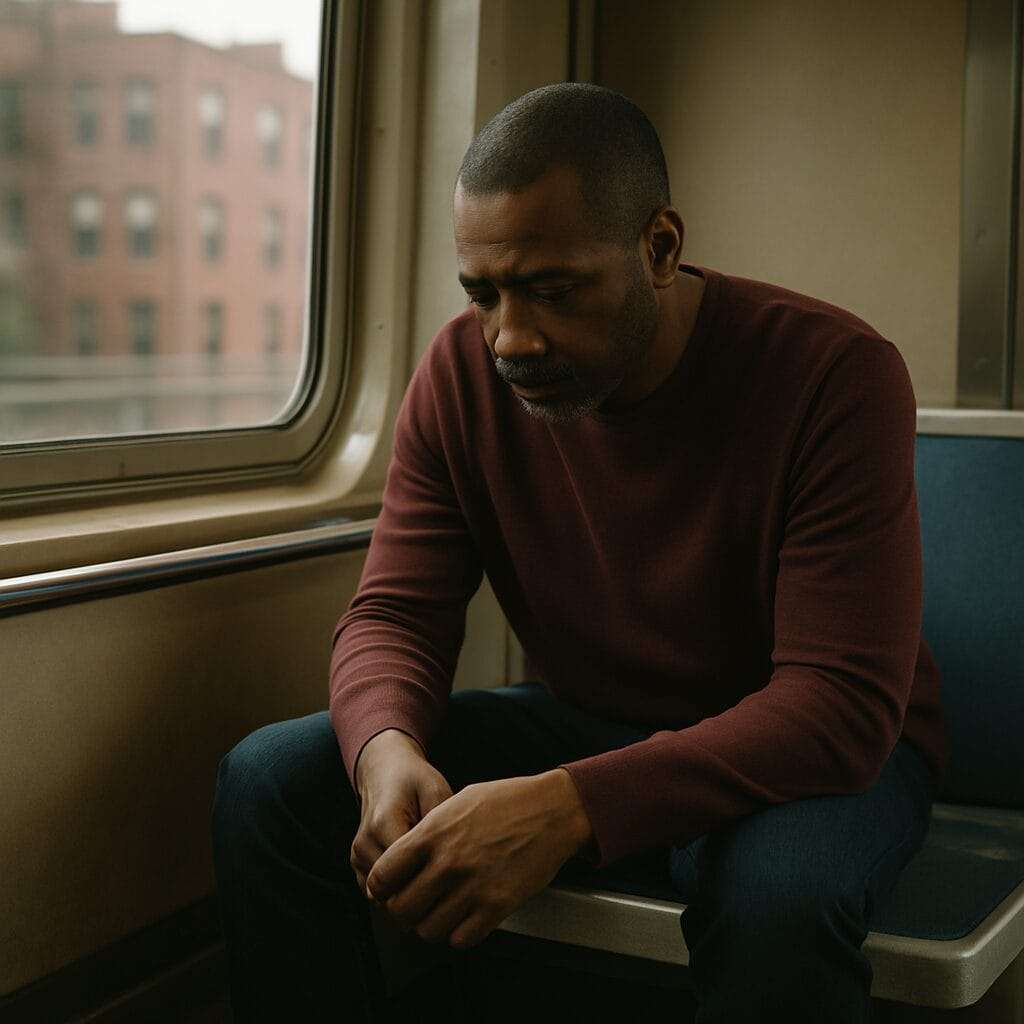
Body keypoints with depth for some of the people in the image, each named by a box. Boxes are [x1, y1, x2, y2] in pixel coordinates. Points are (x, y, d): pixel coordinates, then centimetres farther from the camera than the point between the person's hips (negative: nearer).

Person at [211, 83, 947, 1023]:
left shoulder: (835, 372, -23)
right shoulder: (462, 373, -8)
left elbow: (842, 703, -28)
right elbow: (395, 612, -6)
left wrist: (570, 806, -42)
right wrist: (387, 749, -32)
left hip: (807, 751, -3)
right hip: (585, 724, 4)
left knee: (778, 894, -40)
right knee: (271, 779, -16)